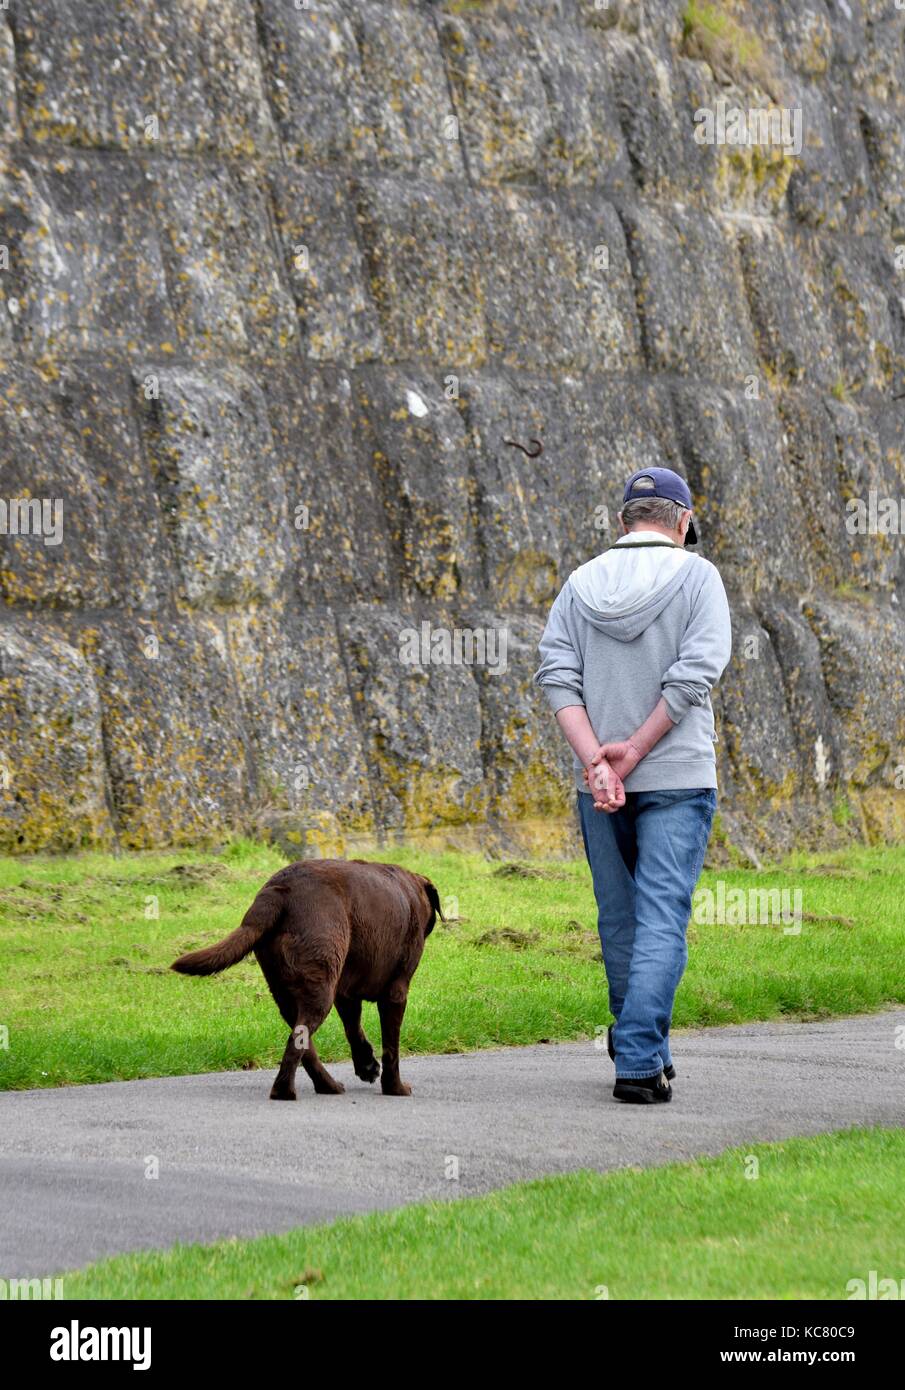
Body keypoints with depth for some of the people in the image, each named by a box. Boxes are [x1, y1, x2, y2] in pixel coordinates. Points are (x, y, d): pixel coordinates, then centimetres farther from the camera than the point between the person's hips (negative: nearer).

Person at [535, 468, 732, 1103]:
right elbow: (696, 669, -14)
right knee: (662, 920, -6)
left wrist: (595, 759, -10)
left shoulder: (582, 583, 8)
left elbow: (557, 675, -3)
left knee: (619, 920, 15)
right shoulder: (696, 576, -2)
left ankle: (642, 1047, 27)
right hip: (677, 777, -4)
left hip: (600, 784, 4)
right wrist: (636, 750, -11)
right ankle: (640, 1063, -15)